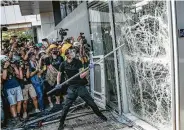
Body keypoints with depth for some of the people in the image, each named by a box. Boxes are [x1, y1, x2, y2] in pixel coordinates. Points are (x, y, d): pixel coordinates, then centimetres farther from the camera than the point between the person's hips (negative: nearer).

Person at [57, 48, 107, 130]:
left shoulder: (78, 62, -8)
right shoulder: (63, 64, -5)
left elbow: (81, 76, -12)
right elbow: (59, 74, 11)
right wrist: (58, 84, -2)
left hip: (81, 86, 0)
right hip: (71, 88, 0)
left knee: (91, 102, 6)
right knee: (66, 106, -1)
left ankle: (100, 115, 28)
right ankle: (61, 123, 18)